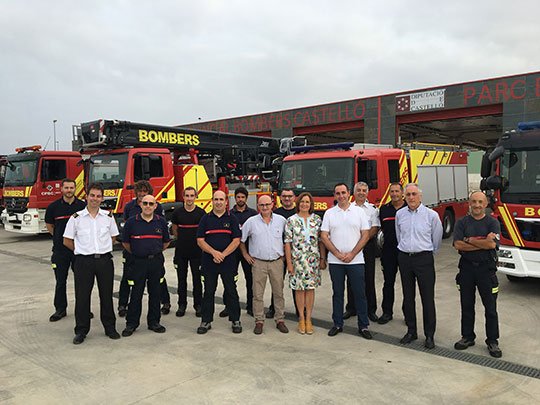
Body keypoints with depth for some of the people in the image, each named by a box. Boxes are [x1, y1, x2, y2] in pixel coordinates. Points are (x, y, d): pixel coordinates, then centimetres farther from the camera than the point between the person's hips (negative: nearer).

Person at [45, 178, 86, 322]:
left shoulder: (83, 206, -1)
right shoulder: (54, 206, 1)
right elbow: (49, 225, 14)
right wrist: (60, 237, 10)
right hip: (60, 249, 0)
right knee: (60, 281, 6)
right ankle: (60, 309, 18)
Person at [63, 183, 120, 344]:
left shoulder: (108, 217, 5)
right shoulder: (76, 218, 0)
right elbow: (67, 241, 6)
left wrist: (103, 249, 9)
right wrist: (82, 251, 6)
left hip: (105, 260, 2)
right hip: (83, 261, -1)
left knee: (107, 295, 8)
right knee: (82, 296, 4)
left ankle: (110, 327, 21)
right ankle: (81, 331, 18)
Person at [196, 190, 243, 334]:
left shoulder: (232, 219, 4)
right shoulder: (205, 219, 6)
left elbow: (236, 241, -3)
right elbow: (200, 240, 0)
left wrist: (223, 254, -13)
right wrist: (214, 252, -14)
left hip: (228, 262, -1)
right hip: (209, 262, 1)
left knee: (231, 291, 5)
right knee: (208, 291, 8)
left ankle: (236, 321, 17)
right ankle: (206, 321, 19)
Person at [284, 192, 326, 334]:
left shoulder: (317, 219, 4)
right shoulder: (291, 220, -2)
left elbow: (321, 241, 7)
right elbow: (287, 242, -2)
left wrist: (323, 259, 3)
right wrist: (289, 262, -6)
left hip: (313, 259, 2)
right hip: (297, 259, -1)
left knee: (311, 288, 5)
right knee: (299, 288, 3)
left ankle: (308, 319, 15)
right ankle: (301, 319, 17)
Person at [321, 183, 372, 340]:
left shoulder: (359, 211, 3)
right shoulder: (329, 213, 5)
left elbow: (365, 235, 0)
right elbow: (324, 236, 1)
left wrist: (352, 254, -9)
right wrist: (338, 254, -9)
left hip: (355, 260, -1)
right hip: (335, 261, 1)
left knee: (360, 294, 2)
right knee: (337, 293, 9)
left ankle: (363, 326, 13)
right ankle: (337, 324, 20)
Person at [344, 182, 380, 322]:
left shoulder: (372, 209, 5)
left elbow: (374, 229, -4)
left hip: (367, 246, -1)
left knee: (369, 278, 1)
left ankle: (371, 309, 12)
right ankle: (351, 308, 16)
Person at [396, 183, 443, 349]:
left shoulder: (431, 215, -5)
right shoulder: (400, 214, 5)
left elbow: (437, 238, 6)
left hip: (424, 259, -3)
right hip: (404, 259, 3)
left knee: (428, 298, 0)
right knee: (408, 297, 10)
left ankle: (429, 335, 12)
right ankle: (411, 331, 22)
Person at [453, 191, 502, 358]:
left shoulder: (493, 223, 0)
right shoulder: (461, 222, 3)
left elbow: (492, 245, -16)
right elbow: (458, 244, -11)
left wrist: (469, 240, -11)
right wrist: (483, 243, -15)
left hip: (486, 269, -1)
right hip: (467, 268, 2)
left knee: (491, 308, 4)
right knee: (467, 306, 11)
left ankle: (492, 341, 18)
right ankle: (467, 337, 25)